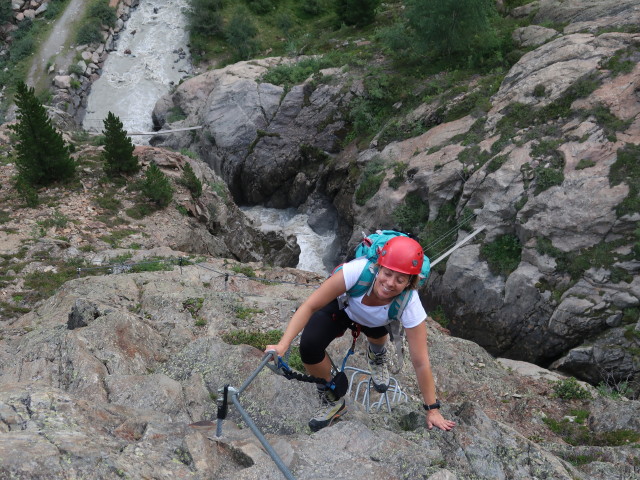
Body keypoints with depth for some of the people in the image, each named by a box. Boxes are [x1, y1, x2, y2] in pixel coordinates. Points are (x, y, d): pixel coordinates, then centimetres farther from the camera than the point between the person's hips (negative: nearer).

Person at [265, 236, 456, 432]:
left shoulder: (410, 305, -36)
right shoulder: (358, 270, -42)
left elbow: (421, 363, -27)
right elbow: (309, 306, -36)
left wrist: (433, 410, -22)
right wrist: (282, 345, -45)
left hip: (373, 322, 4)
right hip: (339, 306, -4)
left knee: (377, 334, -24)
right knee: (309, 345, -25)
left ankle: (377, 356, 16)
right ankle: (331, 400, 2)